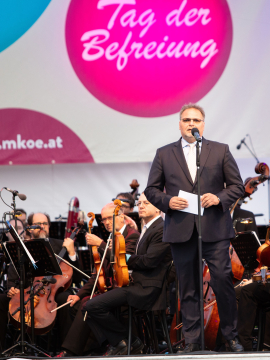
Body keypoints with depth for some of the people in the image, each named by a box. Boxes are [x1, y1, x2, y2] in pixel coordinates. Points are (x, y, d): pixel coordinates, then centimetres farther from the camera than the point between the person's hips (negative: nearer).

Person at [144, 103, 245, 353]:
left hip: (215, 229, -1)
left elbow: (237, 185, 9)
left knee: (223, 281, -6)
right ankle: (192, 341, 8)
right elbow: (151, 189, 12)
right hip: (181, 230, 1)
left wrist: (220, 198, -10)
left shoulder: (220, 151, 9)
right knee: (188, 289, 4)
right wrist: (167, 201, -8)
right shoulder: (164, 154, 11)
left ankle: (231, 336, 7)